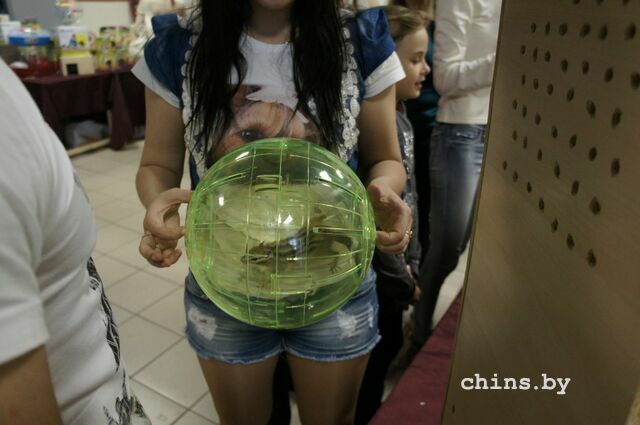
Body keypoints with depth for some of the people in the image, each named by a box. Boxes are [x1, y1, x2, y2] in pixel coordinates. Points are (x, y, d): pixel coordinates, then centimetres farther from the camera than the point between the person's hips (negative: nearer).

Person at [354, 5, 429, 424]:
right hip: (369, 276, -9)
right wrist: (403, 283, -14)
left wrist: (412, 262, 10)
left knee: (388, 345, 25)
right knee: (372, 354, 13)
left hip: (391, 268, 9)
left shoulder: (400, 117, 3)